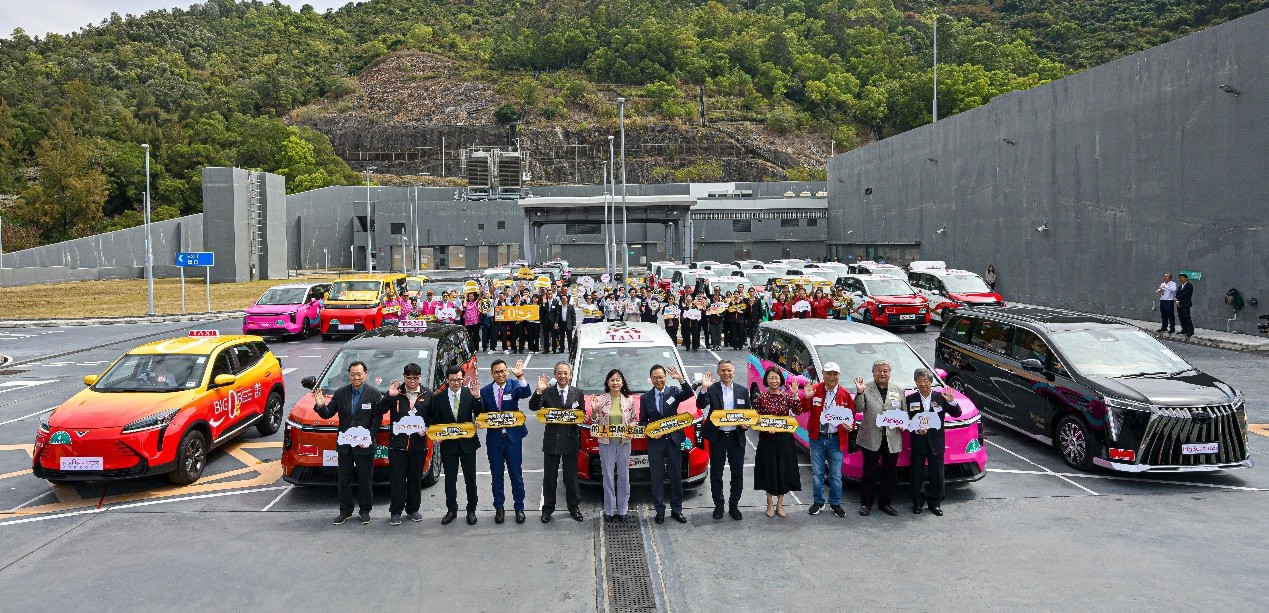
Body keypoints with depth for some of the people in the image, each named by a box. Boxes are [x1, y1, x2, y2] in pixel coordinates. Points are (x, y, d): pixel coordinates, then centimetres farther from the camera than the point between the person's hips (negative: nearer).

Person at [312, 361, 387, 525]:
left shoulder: (374, 394, -4)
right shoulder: (340, 393, 5)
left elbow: (377, 419, -7)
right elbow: (327, 414, 4)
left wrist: (368, 438, -16)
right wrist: (321, 406, -17)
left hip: (365, 446, -3)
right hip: (344, 446, 3)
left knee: (365, 480, 6)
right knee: (344, 480, 10)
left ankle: (365, 510, 19)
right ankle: (345, 511, 20)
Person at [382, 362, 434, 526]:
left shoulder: (427, 395, 5)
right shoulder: (395, 393, 1)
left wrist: (426, 429, -8)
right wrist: (389, 396, -20)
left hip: (418, 444, 2)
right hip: (397, 443, -1)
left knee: (415, 479, 10)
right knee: (397, 479, 1)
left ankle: (413, 509, 23)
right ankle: (396, 512, 10)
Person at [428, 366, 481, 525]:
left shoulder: (470, 394, -6)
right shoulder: (439, 398, -2)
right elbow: (434, 421, 6)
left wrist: (477, 398, -26)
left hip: (467, 442, -1)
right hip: (448, 444, 1)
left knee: (470, 478, 8)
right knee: (450, 479, 11)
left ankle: (471, 510, 20)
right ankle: (451, 510, 25)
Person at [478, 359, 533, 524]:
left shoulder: (514, 385, -4)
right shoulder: (485, 391, 2)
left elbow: (526, 394, -24)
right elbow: (480, 415, 6)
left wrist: (520, 376, -37)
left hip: (513, 437, -2)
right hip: (494, 438, 2)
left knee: (516, 474, 5)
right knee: (497, 475, 10)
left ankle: (519, 508, 15)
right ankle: (499, 508, 21)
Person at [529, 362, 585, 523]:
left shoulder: (577, 393, 4)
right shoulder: (547, 392, -3)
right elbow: (533, 407, -14)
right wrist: (539, 391, -25)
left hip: (571, 439, 1)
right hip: (552, 439, -1)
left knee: (571, 476, 10)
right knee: (549, 477, 7)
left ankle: (574, 507, 22)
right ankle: (547, 508, 17)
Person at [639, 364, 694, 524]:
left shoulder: (674, 391, 2)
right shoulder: (645, 398, 4)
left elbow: (689, 394, -18)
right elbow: (642, 421, 8)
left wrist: (681, 379, -32)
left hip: (673, 440, 0)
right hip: (655, 442, 0)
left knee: (676, 477, 7)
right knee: (657, 478, 6)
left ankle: (676, 509, 17)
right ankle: (660, 510, 14)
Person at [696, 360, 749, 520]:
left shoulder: (742, 391, 5)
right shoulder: (711, 389, -4)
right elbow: (701, 405, -18)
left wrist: (746, 424, -9)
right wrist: (704, 388, -31)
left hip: (736, 437, 2)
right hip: (717, 437, -2)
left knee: (737, 474, 8)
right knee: (716, 474, 8)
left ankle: (733, 505, 21)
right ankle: (718, 505, 21)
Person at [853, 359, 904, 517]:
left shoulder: (898, 391, 11)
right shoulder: (866, 388, 0)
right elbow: (859, 408, -11)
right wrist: (859, 392, -25)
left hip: (892, 439, 3)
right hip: (871, 438, -3)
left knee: (890, 474, 10)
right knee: (870, 473, 3)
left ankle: (885, 503, 22)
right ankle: (866, 503, 13)